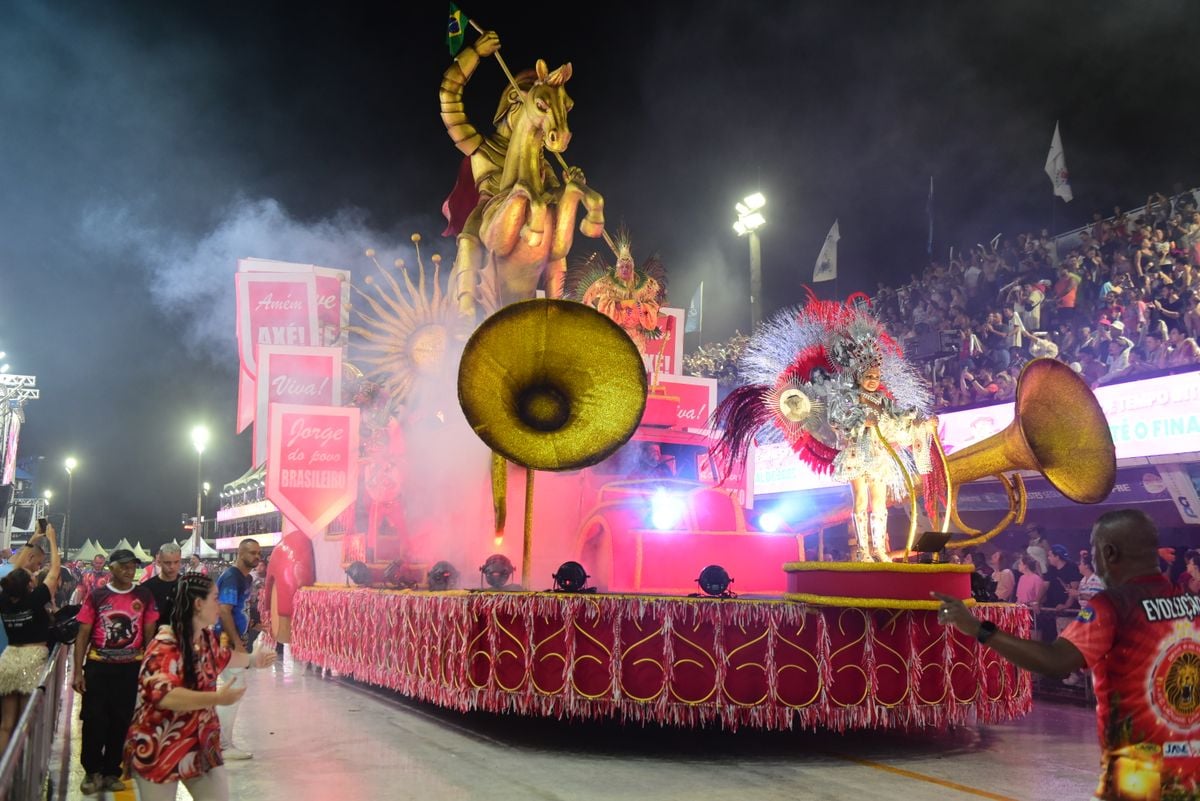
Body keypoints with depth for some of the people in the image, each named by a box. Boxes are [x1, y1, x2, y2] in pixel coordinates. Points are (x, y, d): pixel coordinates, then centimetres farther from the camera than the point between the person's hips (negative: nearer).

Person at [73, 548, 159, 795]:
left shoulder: (144, 595, 1)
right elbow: (83, 634, -1)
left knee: (121, 721, 8)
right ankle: (92, 772, 21)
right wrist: (78, 671, -5)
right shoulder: (96, 596, -2)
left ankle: (111, 772, 23)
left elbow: (149, 634, 5)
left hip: (131, 668, 1)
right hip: (98, 666, -1)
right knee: (94, 720, 3)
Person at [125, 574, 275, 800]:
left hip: (200, 745, 8)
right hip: (159, 749, -8)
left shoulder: (207, 638, 3)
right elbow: (163, 695, -39)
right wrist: (217, 699, -44)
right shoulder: (165, 646, -25)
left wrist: (254, 659, 37)